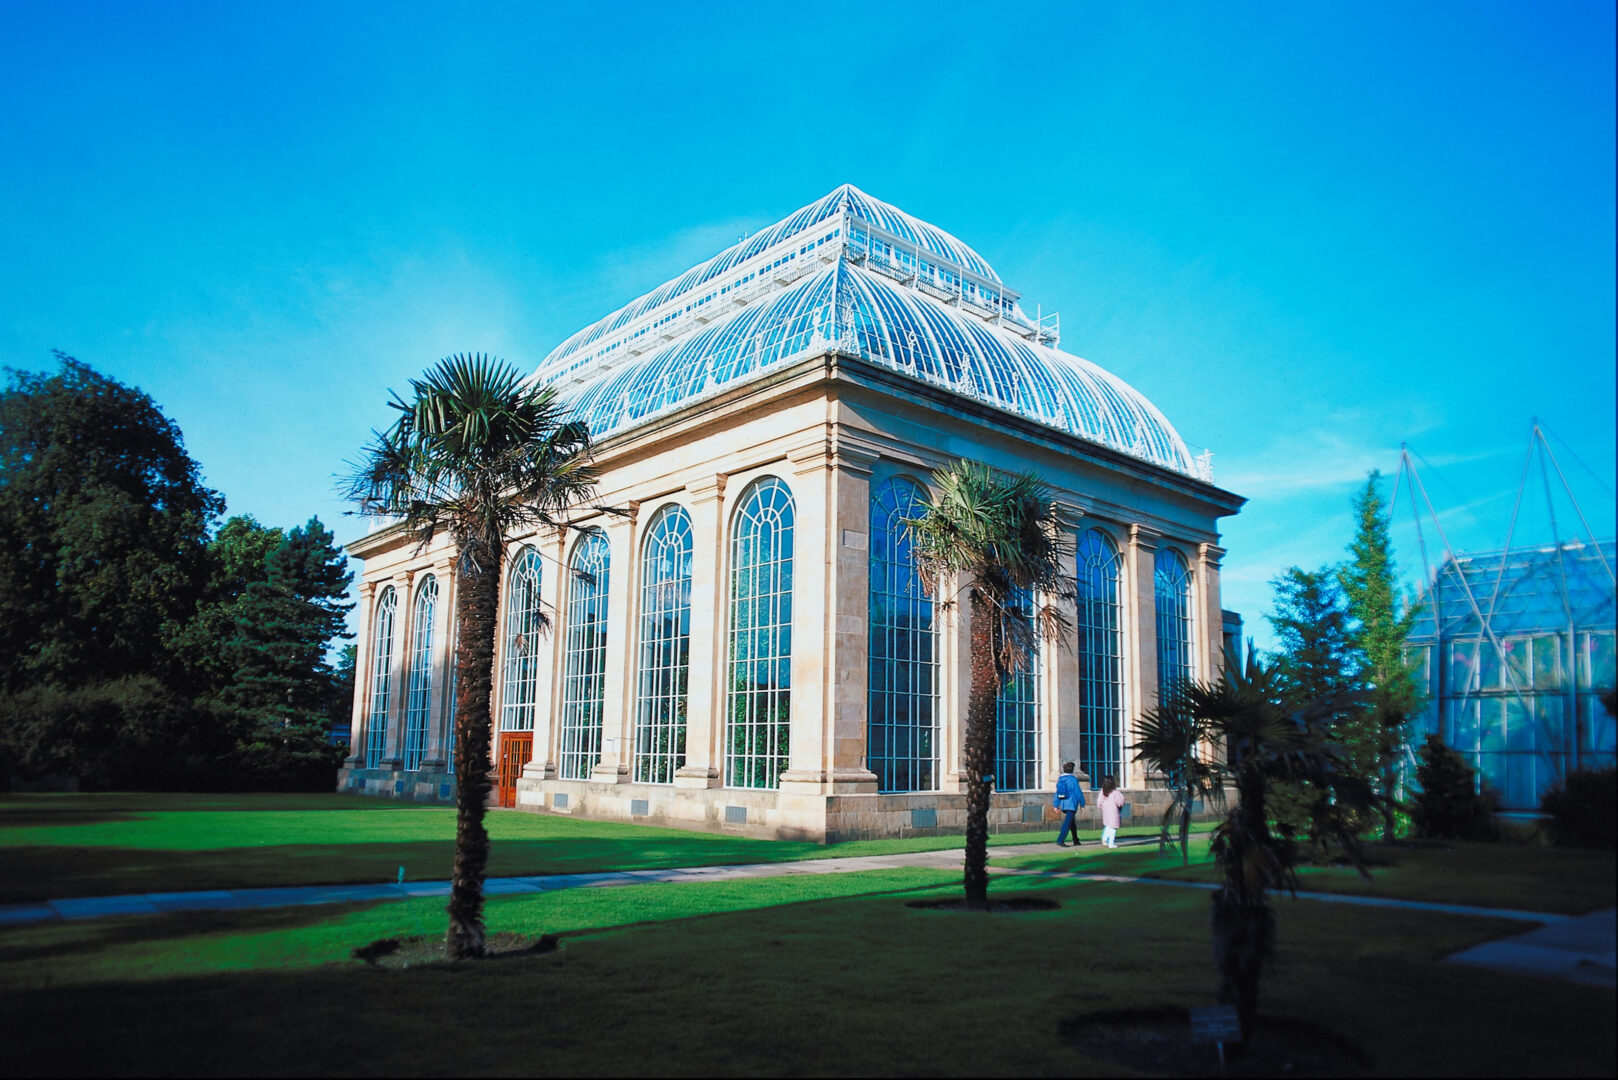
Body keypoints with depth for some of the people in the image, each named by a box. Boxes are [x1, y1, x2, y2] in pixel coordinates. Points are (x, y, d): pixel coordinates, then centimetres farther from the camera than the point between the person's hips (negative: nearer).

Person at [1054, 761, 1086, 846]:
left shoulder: (1060, 779, 7)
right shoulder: (1073, 779, -13)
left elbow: (1057, 793, 9)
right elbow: (1078, 792, -10)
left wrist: (1056, 805, 12)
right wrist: (1082, 802, 2)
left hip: (1063, 804, 7)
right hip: (1071, 804, -7)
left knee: (1072, 823, 19)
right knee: (1067, 823, -8)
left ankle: (1076, 841, 26)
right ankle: (1060, 840, -16)